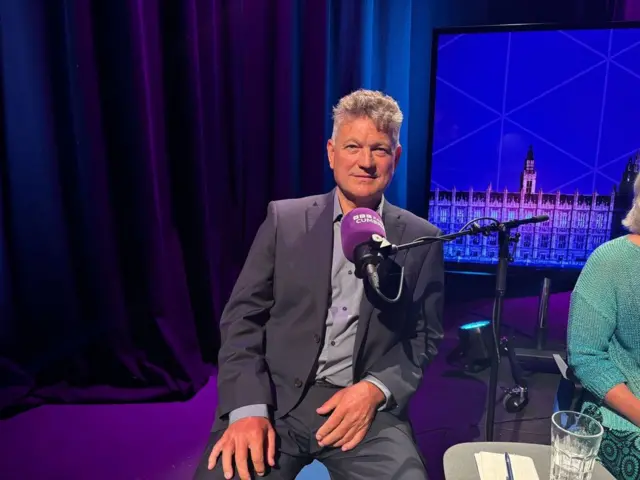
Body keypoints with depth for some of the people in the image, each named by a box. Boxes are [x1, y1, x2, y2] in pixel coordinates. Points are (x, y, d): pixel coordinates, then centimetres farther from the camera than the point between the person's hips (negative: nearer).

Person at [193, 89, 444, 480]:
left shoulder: (421, 240, 4)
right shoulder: (284, 219, 3)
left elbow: (426, 338, 7)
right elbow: (243, 317, 1)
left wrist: (375, 390, -11)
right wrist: (247, 408, -13)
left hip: (368, 406, 1)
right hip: (275, 400, 0)